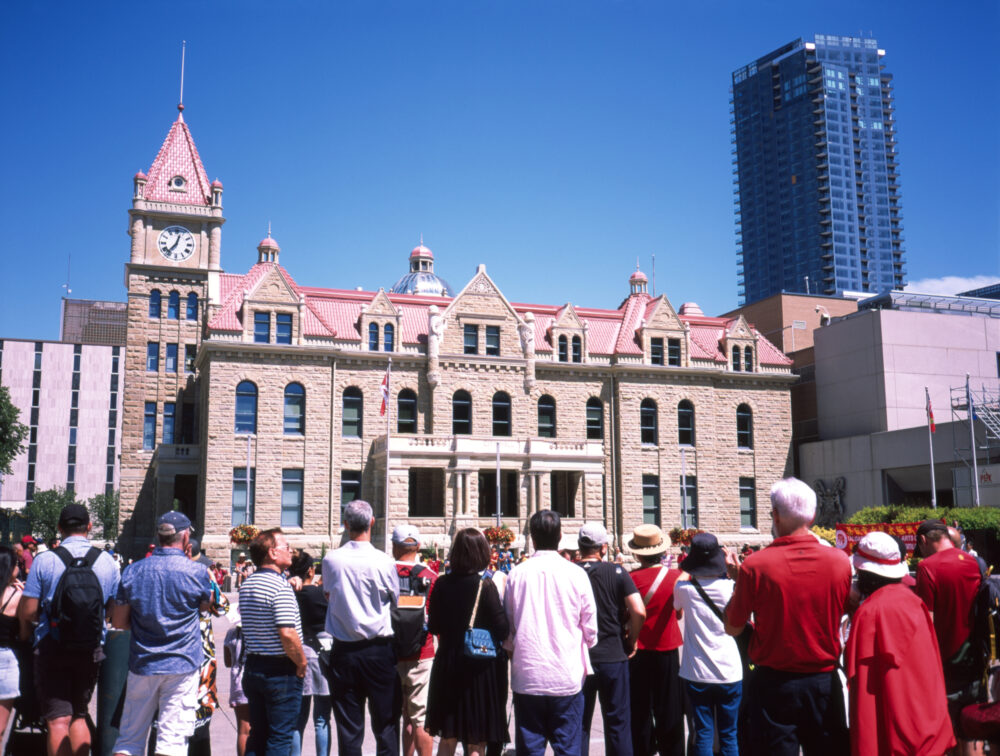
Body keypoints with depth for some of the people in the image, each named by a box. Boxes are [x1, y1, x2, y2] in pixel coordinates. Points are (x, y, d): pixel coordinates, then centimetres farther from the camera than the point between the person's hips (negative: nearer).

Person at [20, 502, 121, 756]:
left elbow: (27, 613, -7)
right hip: (91, 650, 3)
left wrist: (48, 617, 13)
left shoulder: (44, 561, -8)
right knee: (79, 716, 19)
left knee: (58, 720, 0)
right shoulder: (107, 562, 0)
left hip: (51, 649, -3)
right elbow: (114, 611, 5)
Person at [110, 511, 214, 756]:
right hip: (182, 665, -3)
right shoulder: (196, 572, -9)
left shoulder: (133, 571, 0)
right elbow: (207, 606, 11)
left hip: (142, 664, 3)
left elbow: (118, 621, 5)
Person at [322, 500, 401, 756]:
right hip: (379, 651, -2)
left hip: (343, 651, 2)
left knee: (348, 729, 8)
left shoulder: (330, 560, -5)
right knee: (386, 725, 7)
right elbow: (396, 600, 3)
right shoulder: (384, 562, -11)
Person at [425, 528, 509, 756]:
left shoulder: (441, 584, -2)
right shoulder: (485, 586, -14)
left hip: (446, 665, 4)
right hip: (479, 668, -4)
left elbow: (433, 626, 6)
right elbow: (502, 629, -14)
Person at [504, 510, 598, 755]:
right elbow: (590, 629, 0)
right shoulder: (576, 574, -7)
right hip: (568, 677, -1)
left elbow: (506, 628, 5)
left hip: (527, 677, 1)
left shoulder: (517, 574, -4)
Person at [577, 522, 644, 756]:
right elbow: (639, 612, -14)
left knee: (579, 725, 12)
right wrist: (631, 640, 2)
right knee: (618, 723, 11)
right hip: (613, 657, -1)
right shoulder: (616, 572, -7)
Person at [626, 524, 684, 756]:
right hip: (667, 650, 1)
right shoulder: (675, 576, -10)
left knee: (640, 710, 12)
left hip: (638, 652, 0)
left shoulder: (631, 578, -14)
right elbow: (679, 613, 3)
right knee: (669, 710, 11)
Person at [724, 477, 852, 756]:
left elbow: (733, 628, -5)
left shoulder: (755, 566, -15)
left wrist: (737, 580, 8)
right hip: (825, 681, 2)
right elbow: (845, 613, 11)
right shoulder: (840, 561, -7)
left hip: (774, 683, -2)